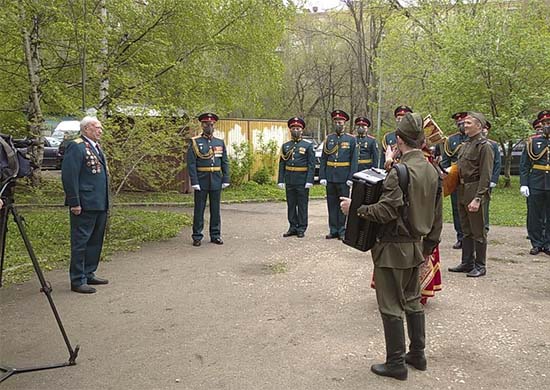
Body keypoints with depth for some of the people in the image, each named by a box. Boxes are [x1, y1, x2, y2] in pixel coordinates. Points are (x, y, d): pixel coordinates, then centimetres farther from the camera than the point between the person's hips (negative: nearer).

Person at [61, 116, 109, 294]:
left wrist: (105, 201, 20)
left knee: (96, 241, 16)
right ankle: (78, 281, 5)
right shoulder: (76, 147, -12)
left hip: (100, 204, 10)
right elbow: (69, 176, -17)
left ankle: (89, 274, 27)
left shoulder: (96, 147, 18)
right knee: (80, 242, -2)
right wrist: (74, 203, -20)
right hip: (85, 206, -9)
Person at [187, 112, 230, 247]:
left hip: (216, 182, 3)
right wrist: (194, 182, -14)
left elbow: (225, 163, 9)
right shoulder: (195, 142, -2)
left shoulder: (220, 143, 9)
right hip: (201, 182, -3)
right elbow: (191, 164, -7)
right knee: (199, 210, 4)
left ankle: (215, 235, 17)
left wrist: (226, 180, 2)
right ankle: (197, 237, 12)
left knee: (215, 210, 8)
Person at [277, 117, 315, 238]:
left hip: (302, 180, -4)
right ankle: (293, 227, 18)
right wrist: (281, 180, 3)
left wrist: (309, 181, -14)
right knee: (291, 205, 9)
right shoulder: (285, 146, 10)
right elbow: (282, 164, 10)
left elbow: (312, 165, -6)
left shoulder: (308, 145, -1)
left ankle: (301, 228, 11)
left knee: (302, 205, 3)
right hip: (289, 180, 4)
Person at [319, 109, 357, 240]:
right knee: (332, 204, 7)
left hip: (343, 178, -3)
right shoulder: (328, 139, 8)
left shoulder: (351, 139, 1)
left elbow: (354, 160, -3)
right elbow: (323, 159, 7)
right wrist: (322, 176, -1)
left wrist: (351, 178, -11)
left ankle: (342, 231, 10)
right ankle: (333, 230, 15)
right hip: (330, 178, 3)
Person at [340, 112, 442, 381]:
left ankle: (396, 363, 13)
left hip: (393, 248, -8)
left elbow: (386, 211, -25)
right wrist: (429, 245, 19)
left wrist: (355, 207, -13)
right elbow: (437, 216, 10)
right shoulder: (433, 171, 5)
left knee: (391, 306, 3)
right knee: (412, 301, 20)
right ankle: (417, 355, 31)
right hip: (416, 247, 8)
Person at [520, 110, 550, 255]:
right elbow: (524, 165, 1)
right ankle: (537, 244, 15)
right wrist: (523, 184, -7)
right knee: (534, 216, 4)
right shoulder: (532, 141, 3)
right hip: (535, 185, 0)